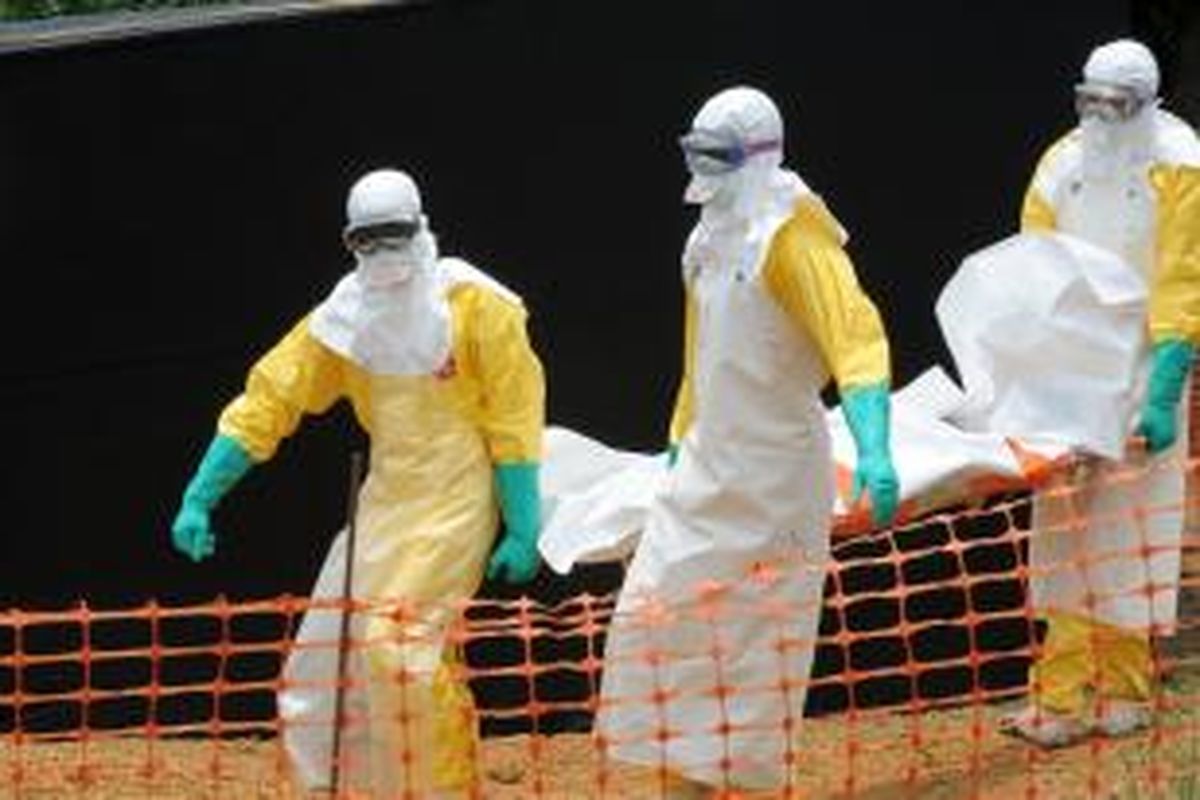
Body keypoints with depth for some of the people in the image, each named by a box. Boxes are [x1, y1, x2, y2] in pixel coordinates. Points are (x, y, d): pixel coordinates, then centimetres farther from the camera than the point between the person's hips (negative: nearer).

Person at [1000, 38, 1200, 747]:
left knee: (1129, 540, 2)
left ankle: (1123, 696, 11)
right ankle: (1059, 701, 5)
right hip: (1070, 378, 4)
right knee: (1067, 539, 4)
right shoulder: (1062, 165, 5)